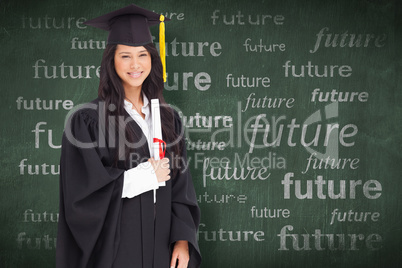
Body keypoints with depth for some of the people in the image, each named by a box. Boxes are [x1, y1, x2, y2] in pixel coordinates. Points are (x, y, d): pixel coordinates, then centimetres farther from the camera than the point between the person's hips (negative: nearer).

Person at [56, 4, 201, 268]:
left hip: (162, 246, 4)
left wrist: (182, 240, -6)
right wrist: (144, 176, -12)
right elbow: (82, 191, -14)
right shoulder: (87, 120, -8)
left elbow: (180, 185, 5)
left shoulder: (168, 117, 6)